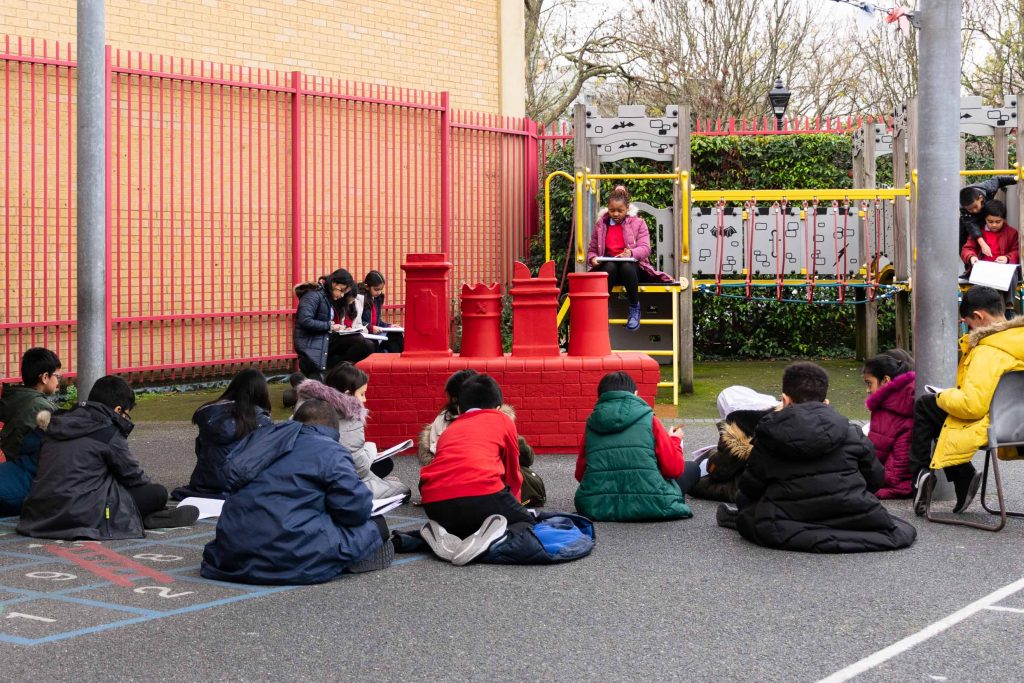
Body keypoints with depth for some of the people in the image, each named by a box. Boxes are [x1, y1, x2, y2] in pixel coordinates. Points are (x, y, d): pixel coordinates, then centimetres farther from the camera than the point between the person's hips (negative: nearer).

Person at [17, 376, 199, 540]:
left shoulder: (59, 424, 15)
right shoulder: (108, 431, -6)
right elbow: (133, 475, 3)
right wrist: (150, 487, 25)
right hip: (83, 517, -8)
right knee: (158, 493, -3)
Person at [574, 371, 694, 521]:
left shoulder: (591, 424, 9)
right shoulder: (649, 420, 0)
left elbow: (580, 474, 14)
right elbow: (674, 469, -1)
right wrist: (675, 441, 19)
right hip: (650, 507, -4)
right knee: (692, 468, 20)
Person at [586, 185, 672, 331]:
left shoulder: (638, 223, 6)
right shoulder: (601, 224, 11)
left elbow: (645, 249, -8)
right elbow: (592, 249, 11)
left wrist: (631, 253, -30)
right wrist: (593, 259, -15)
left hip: (631, 265, -1)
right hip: (608, 266, 1)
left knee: (626, 267, -40)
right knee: (610, 267, -38)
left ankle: (634, 308, -22)